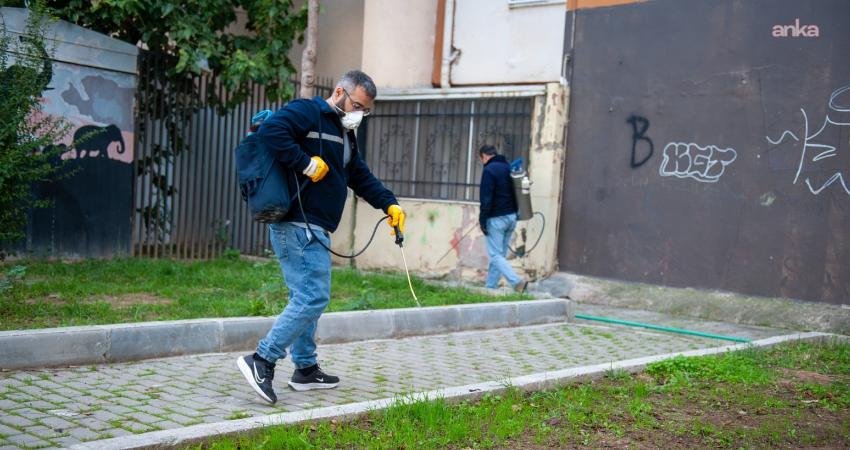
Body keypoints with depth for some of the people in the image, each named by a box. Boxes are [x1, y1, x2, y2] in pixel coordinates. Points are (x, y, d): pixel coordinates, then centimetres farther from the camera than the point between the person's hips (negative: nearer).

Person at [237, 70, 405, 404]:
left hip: (313, 230, 11)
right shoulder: (306, 111, -8)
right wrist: (307, 164, -23)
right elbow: (270, 132, -25)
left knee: (307, 298, 15)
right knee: (313, 297, -14)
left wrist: (389, 204, 12)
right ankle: (262, 360, -11)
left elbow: (361, 177, 24)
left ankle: (306, 369, 24)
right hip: (297, 225, -11)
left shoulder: (345, 134, 22)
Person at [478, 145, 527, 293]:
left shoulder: (489, 170, -11)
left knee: (495, 255, -5)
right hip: (511, 217, 8)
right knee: (500, 254, 11)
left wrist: (482, 220, -13)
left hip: (496, 219, -8)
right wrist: (515, 212, 19)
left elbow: (486, 198, -17)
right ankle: (491, 286, 16)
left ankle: (517, 281, -19)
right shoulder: (508, 168, 14)